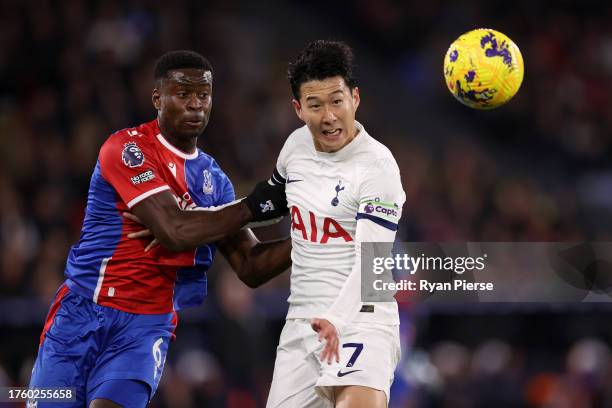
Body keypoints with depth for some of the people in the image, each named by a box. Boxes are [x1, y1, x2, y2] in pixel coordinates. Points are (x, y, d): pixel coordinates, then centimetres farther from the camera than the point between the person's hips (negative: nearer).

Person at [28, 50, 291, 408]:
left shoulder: (214, 180, 10)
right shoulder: (127, 148, -10)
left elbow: (251, 268, 10)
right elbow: (175, 231, -20)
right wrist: (252, 207, -15)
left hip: (146, 325, 3)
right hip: (81, 312, -3)